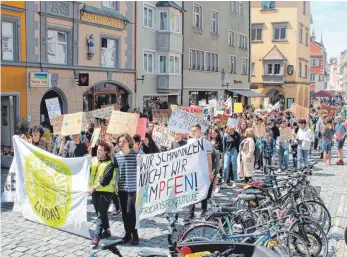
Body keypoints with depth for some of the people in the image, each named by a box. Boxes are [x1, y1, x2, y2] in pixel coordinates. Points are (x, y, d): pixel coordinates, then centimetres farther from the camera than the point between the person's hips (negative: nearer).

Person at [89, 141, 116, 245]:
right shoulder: (93, 160, 10)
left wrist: (93, 188, -21)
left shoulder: (110, 164, -11)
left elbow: (105, 180, -19)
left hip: (105, 192, -7)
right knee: (100, 213, 17)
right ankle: (107, 231, 32)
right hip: (95, 191, 7)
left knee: (101, 214, -7)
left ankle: (97, 236, -9)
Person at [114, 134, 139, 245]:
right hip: (121, 187, 5)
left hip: (132, 187, -5)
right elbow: (116, 170, 13)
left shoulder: (135, 154, -6)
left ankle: (134, 234, 7)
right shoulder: (116, 156, 7)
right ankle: (127, 233, 23)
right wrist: (115, 183, 6)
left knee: (130, 211, -8)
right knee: (124, 212, 10)